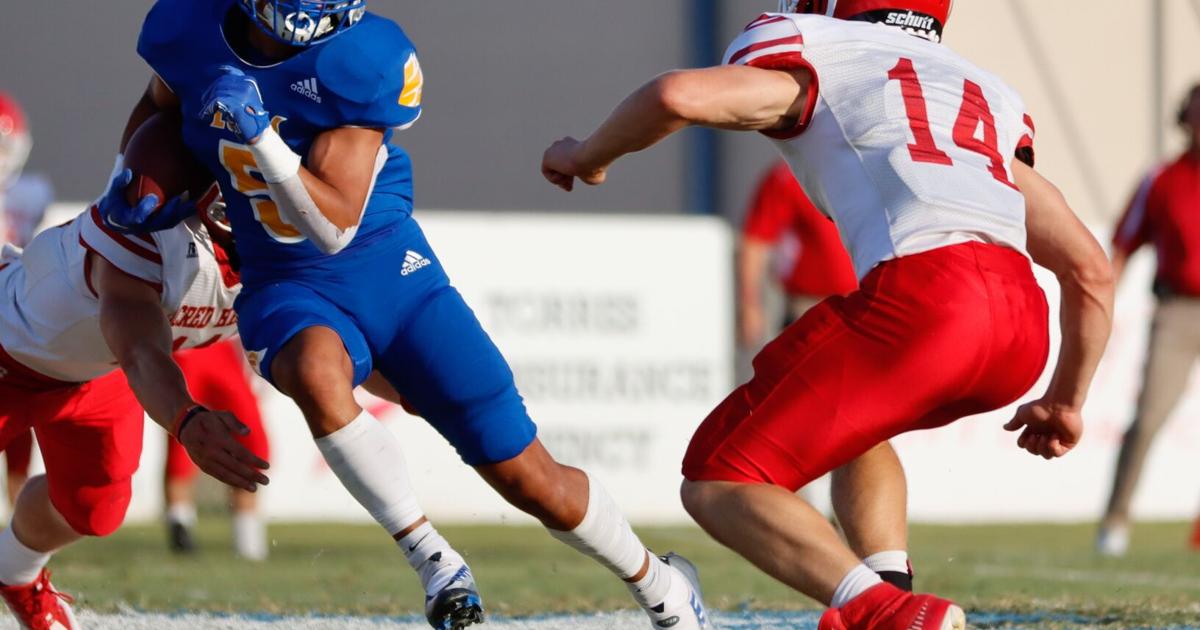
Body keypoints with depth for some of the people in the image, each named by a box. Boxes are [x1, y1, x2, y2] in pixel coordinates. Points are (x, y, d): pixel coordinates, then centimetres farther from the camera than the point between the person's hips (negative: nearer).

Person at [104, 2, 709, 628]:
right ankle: (431, 559, -23)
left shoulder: (361, 60, -19)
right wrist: (133, 187, 2)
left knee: (532, 481, 0)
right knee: (316, 368, -39)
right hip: (286, 289, 2)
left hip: (393, 271, -2)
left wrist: (259, 136, -34)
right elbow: (158, 106, 18)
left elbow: (336, 231, -22)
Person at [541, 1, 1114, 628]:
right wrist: (1066, 401, 45)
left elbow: (675, 96, 0)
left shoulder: (813, 57, 19)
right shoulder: (987, 98, 34)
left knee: (718, 483, 2)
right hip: (1024, 326, 7)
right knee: (852, 414, 36)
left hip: (922, 299, -6)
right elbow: (1090, 269, 31)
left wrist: (588, 155, 20)